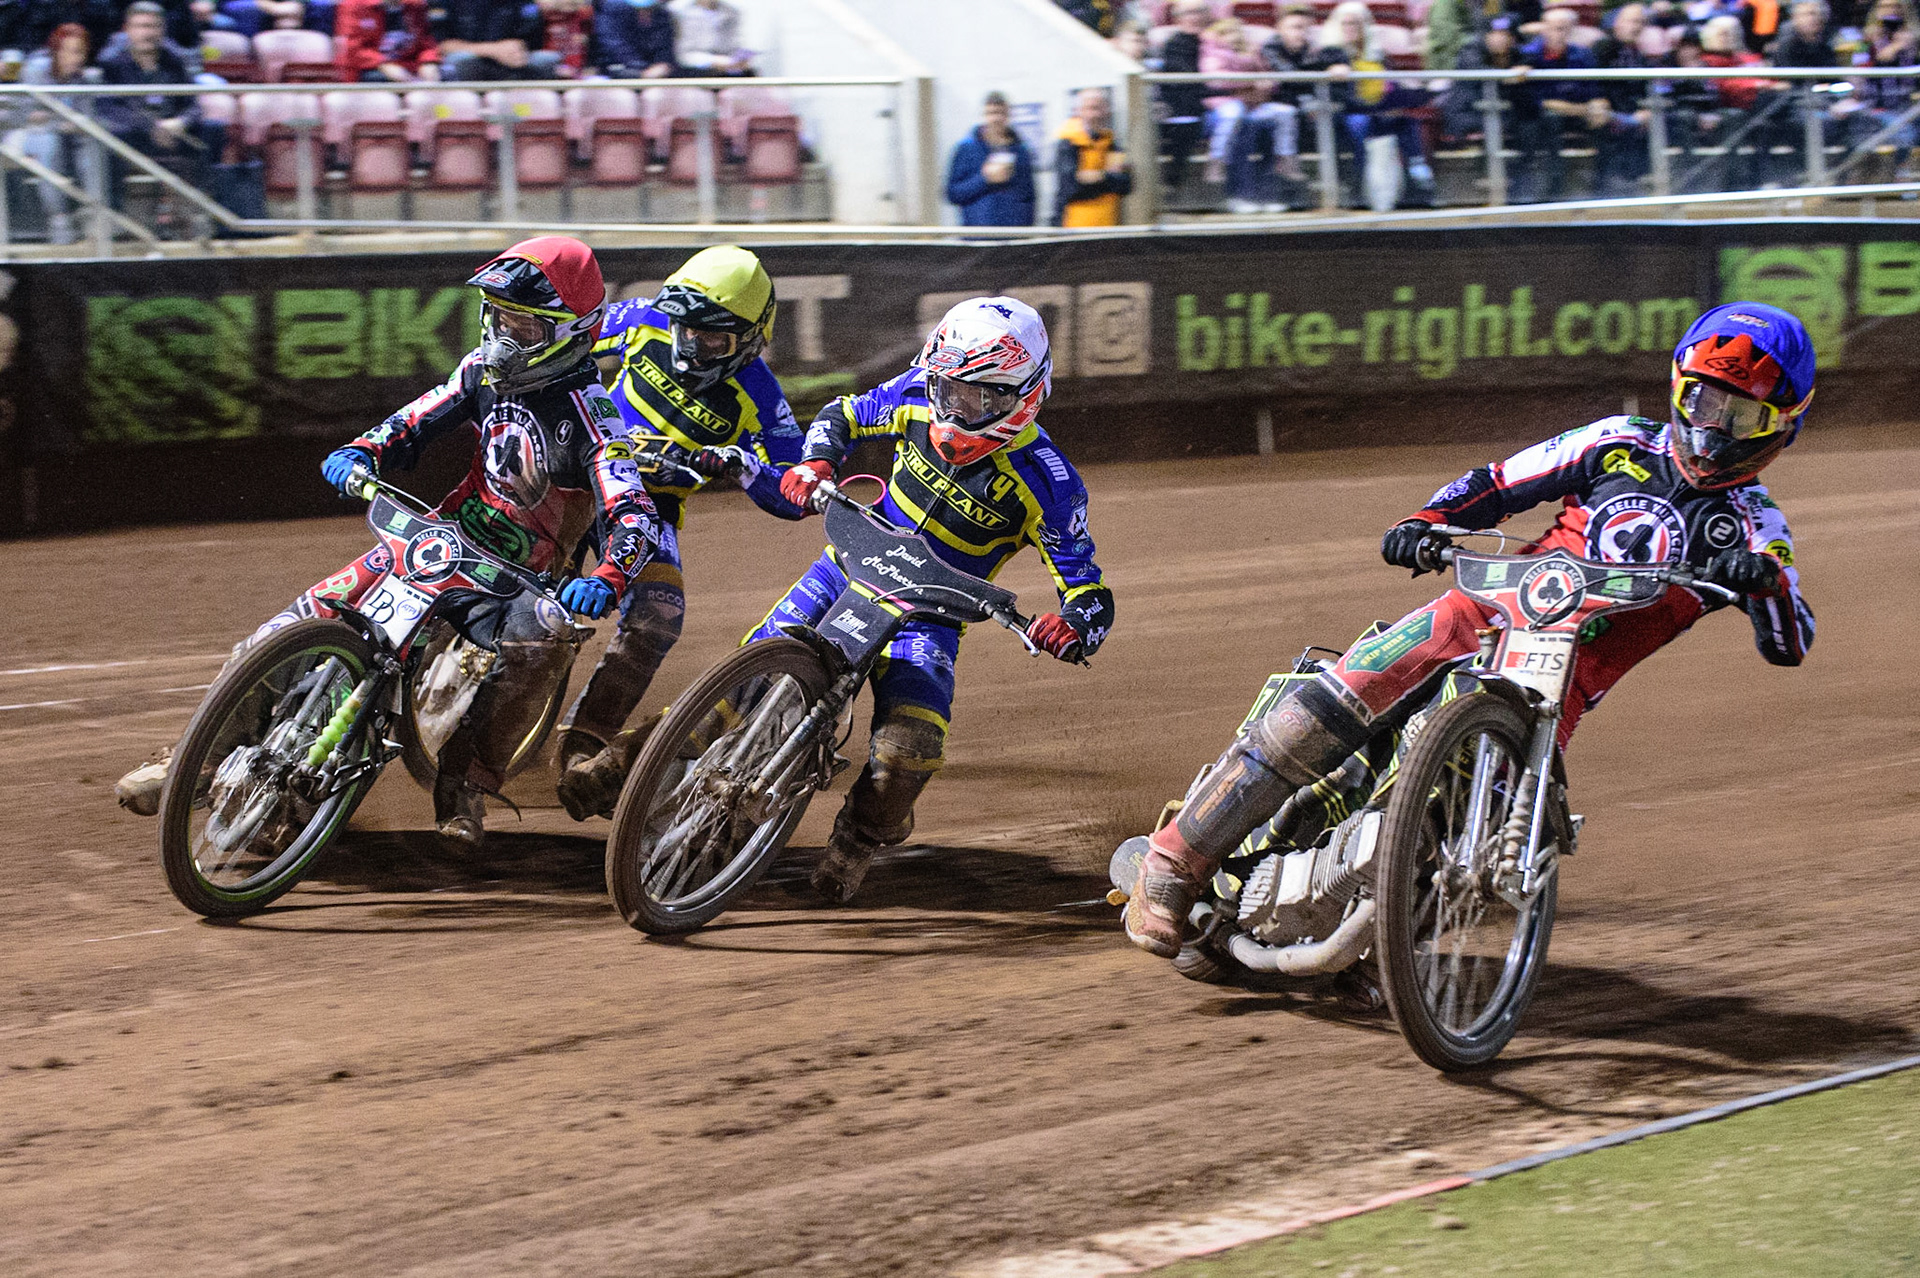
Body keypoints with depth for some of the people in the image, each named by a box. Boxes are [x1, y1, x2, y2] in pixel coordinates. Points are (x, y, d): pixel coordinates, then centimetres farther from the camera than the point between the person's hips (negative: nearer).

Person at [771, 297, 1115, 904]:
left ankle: (860, 839, 8)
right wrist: (815, 464, -10)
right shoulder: (919, 398, -11)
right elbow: (843, 414, 11)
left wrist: (1072, 628, -40)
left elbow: (1090, 594, -16)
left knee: (907, 751, -21)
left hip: (929, 614, -3)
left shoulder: (1045, 481, -21)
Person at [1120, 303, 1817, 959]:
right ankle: (1174, 860, -12)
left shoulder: (1753, 524, 8)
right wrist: (1425, 523, -5)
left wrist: (1765, 579, -26)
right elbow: (1494, 484, 15)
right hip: (1490, 609, 1)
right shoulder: (1621, 444, 13)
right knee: (1325, 712, -19)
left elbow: (1791, 642, -4)